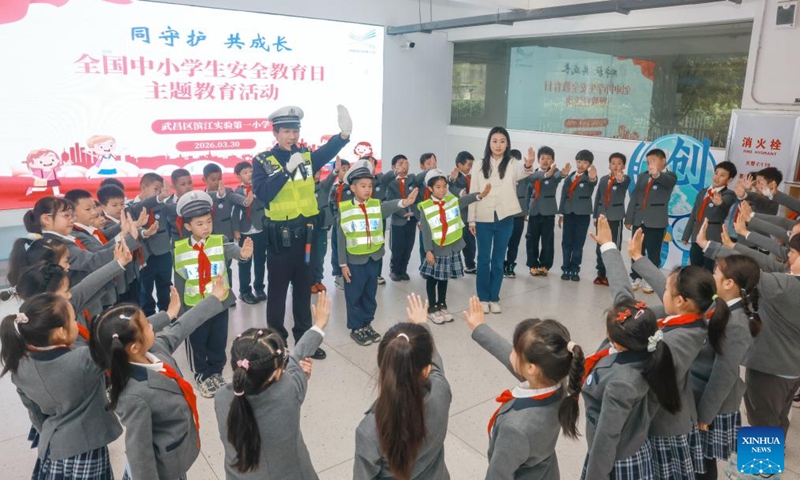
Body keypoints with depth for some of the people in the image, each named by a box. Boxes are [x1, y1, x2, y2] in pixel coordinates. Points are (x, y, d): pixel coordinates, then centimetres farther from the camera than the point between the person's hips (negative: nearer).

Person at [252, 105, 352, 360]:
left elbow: (328, 150, -18)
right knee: (277, 290, 8)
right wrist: (288, 168, -27)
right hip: (279, 236, -3)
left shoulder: (306, 156, 3)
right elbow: (262, 193, -21)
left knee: (304, 288, 15)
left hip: (305, 232, 4)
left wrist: (344, 133, -38)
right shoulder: (263, 161, -6)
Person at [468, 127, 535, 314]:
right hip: (483, 219, 0)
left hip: (504, 219, 0)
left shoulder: (512, 164, -3)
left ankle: (494, 298, 21)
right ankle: (483, 298, 20)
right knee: (483, 260, 7)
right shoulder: (480, 164, 2)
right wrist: (471, 220, 1)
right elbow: (474, 193, 3)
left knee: (498, 260, 9)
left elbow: (521, 172, -27)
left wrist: (529, 165, -52)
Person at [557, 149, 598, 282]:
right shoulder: (570, 177, 9)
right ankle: (566, 269, 12)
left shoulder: (589, 178, -4)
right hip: (569, 214, 3)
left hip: (583, 214, -3)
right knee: (566, 242, 5)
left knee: (578, 243, 2)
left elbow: (593, 183, -29)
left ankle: (575, 270, 9)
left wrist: (593, 178, -54)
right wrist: (561, 213, 9)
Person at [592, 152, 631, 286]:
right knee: (600, 246, 8)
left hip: (615, 217, -4)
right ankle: (601, 274, 17)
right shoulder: (603, 179, 9)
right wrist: (595, 216, 8)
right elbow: (597, 198, 11)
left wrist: (620, 179, -55)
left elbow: (625, 184, -31)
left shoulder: (625, 179, -5)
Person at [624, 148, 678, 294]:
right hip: (639, 220, 4)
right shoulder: (642, 176, 11)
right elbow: (634, 197, 10)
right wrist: (628, 219, 6)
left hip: (656, 222, -4)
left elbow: (666, 181, -29)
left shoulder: (669, 177, -3)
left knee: (653, 253, 3)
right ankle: (636, 278, 22)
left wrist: (657, 174, -53)